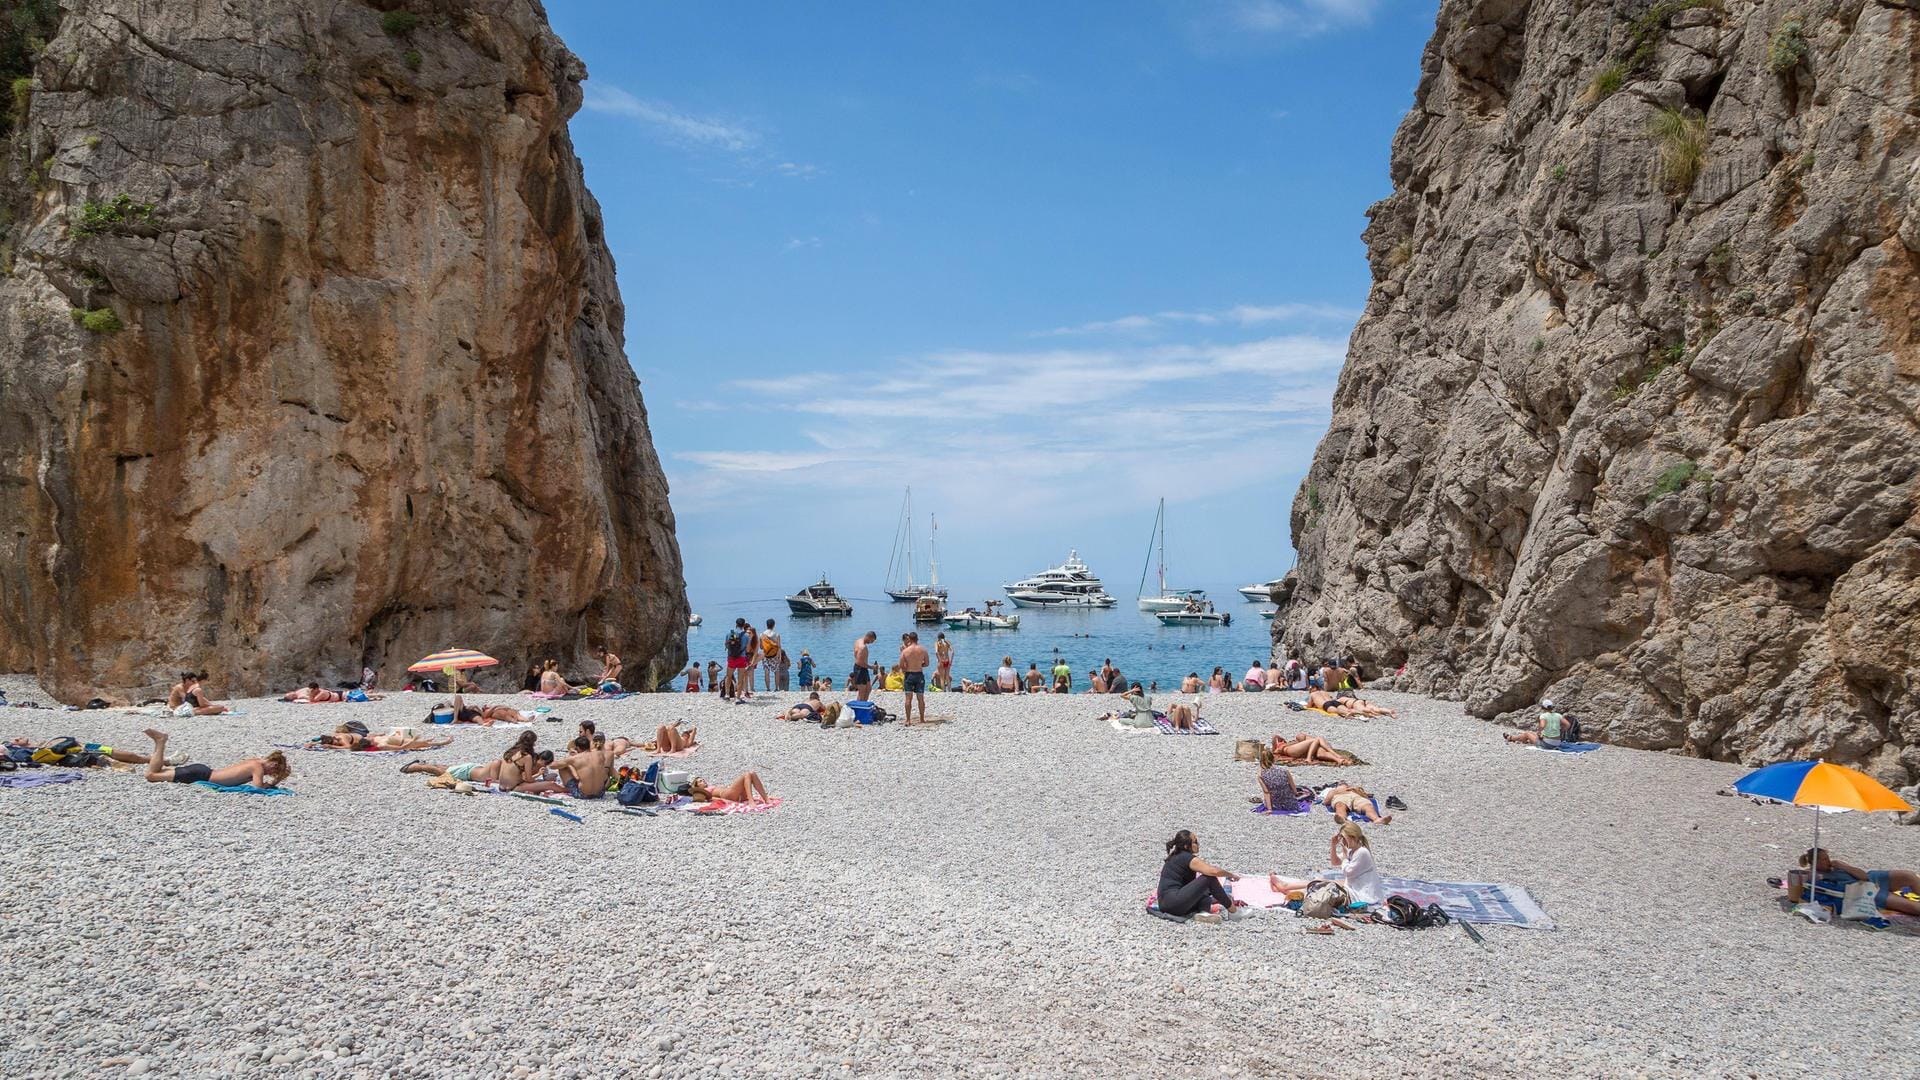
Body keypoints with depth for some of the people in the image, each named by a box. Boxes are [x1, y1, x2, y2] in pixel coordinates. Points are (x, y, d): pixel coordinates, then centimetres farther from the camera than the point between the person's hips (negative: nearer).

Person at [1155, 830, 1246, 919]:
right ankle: (1232, 909, 0)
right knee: (1209, 878, -8)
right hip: (1173, 903, -10)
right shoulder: (1188, 858, -8)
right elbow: (1214, 871, -17)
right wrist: (1230, 874, 3)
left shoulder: (1175, 857, 21)